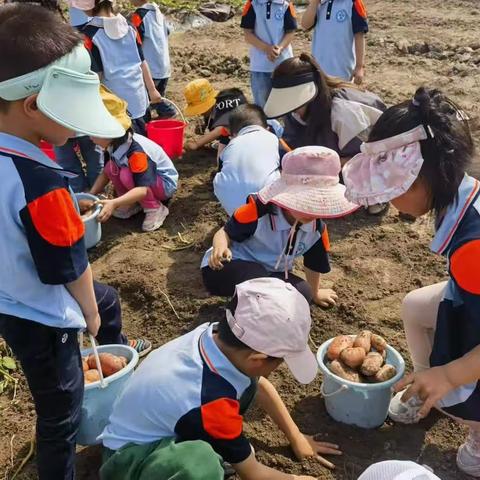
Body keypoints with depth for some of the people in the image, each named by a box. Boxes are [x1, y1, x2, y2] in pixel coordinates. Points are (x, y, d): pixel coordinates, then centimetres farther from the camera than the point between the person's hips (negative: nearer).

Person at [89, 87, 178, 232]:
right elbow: (106, 173, 2)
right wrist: (91, 195, -12)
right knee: (111, 168, -14)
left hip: (165, 183, -8)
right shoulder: (113, 144, -10)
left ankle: (156, 209, -14)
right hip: (143, 176, 8)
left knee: (127, 174, -32)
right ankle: (132, 204, 2)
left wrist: (114, 203, -55)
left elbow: (143, 188, -43)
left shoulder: (136, 151, -35)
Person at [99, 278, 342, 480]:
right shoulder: (209, 403, -36)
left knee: (247, 383, -5)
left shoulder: (216, 335, -17)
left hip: (154, 423, 8)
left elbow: (260, 386, 5)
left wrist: (296, 438, 12)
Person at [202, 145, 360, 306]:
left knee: (302, 295, -17)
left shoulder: (317, 228, -12)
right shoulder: (258, 211, -30)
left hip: (272, 274, 6)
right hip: (230, 267, -6)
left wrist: (314, 293, 23)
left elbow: (313, 264, 7)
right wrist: (220, 248, -42)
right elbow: (226, 233, -17)